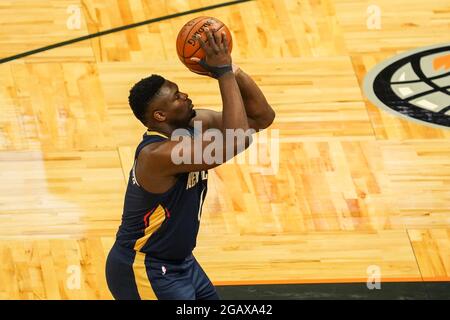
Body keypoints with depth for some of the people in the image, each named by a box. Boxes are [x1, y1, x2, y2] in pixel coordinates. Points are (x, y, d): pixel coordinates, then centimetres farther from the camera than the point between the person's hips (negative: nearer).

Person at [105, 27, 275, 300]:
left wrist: (231, 68, -14)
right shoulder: (159, 154, -29)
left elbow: (262, 117, -1)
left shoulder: (197, 124, -2)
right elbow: (237, 142, -38)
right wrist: (223, 72, -34)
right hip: (144, 270, -9)